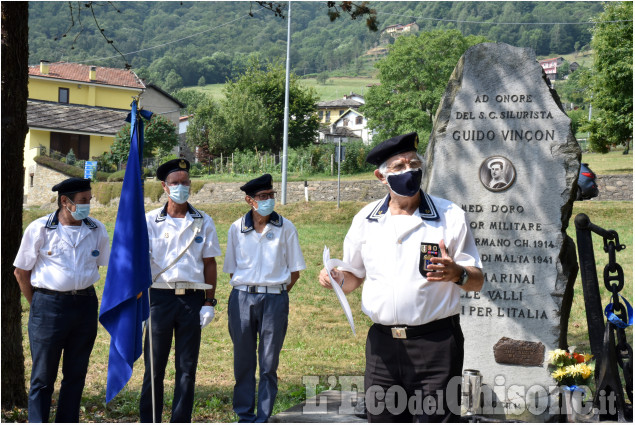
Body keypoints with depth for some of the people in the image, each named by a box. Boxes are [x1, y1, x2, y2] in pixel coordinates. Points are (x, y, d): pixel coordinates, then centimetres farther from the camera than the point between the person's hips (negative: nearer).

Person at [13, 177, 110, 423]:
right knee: (43, 377, 2)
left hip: (86, 304, 4)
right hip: (49, 304, -3)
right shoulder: (39, 229, -4)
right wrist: (38, 306, 4)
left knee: (76, 374, 10)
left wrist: (83, 297, 12)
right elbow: (21, 272, 3)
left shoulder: (97, 230, 5)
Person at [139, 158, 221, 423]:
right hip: (160, 296, -1)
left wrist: (209, 302, 3)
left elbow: (210, 263, 9)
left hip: (192, 299, 1)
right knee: (154, 366, 2)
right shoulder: (150, 220, 4)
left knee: (187, 367, 5)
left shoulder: (203, 222, 8)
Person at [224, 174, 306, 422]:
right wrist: (246, 291, 3)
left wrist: (275, 293, 2)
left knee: (269, 363, 1)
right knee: (243, 361, 5)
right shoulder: (236, 229, 5)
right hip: (242, 297, 1)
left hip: (275, 298, -1)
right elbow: (232, 270, 12)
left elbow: (295, 272, 5)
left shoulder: (285, 228, 2)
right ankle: (245, 416, 16)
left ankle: (263, 418, 9)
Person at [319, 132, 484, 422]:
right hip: (382, 344, 4)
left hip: (434, 343, -3)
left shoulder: (449, 216, -1)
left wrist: (457, 274, -21)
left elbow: (477, 281, 1)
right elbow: (355, 276, 19)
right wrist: (337, 278, -4)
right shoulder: (365, 220, 9)